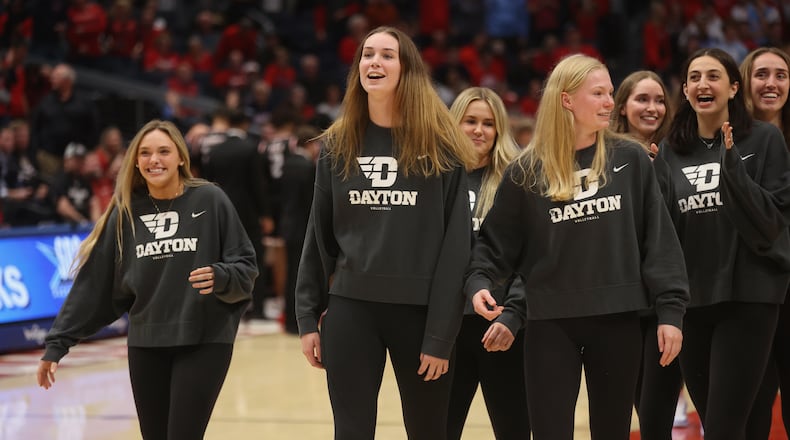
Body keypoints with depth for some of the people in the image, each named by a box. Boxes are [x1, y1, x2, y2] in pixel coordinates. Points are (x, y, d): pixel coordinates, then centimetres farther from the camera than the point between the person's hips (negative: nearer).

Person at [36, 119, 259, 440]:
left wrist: (219, 277, -23)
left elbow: (245, 266, -1)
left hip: (204, 341, -3)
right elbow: (92, 283, 6)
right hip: (146, 345, 3)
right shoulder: (125, 213, 5)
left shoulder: (209, 201, -3)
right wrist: (58, 342, 3)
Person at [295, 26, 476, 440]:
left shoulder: (440, 148, -4)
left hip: (419, 310, -2)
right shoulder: (338, 145, 6)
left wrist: (441, 334, -11)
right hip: (351, 308, 2)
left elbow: (455, 244, -7)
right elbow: (319, 237, 9)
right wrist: (308, 317, 4)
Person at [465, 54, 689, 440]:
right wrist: (479, 282, -14)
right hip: (551, 323, -1)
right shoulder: (527, 172, 0)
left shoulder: (630, 160, 2)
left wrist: (670, 310, -4)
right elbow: (496, 244, 5)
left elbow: (659, 239, 1)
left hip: (618, 321, 1)